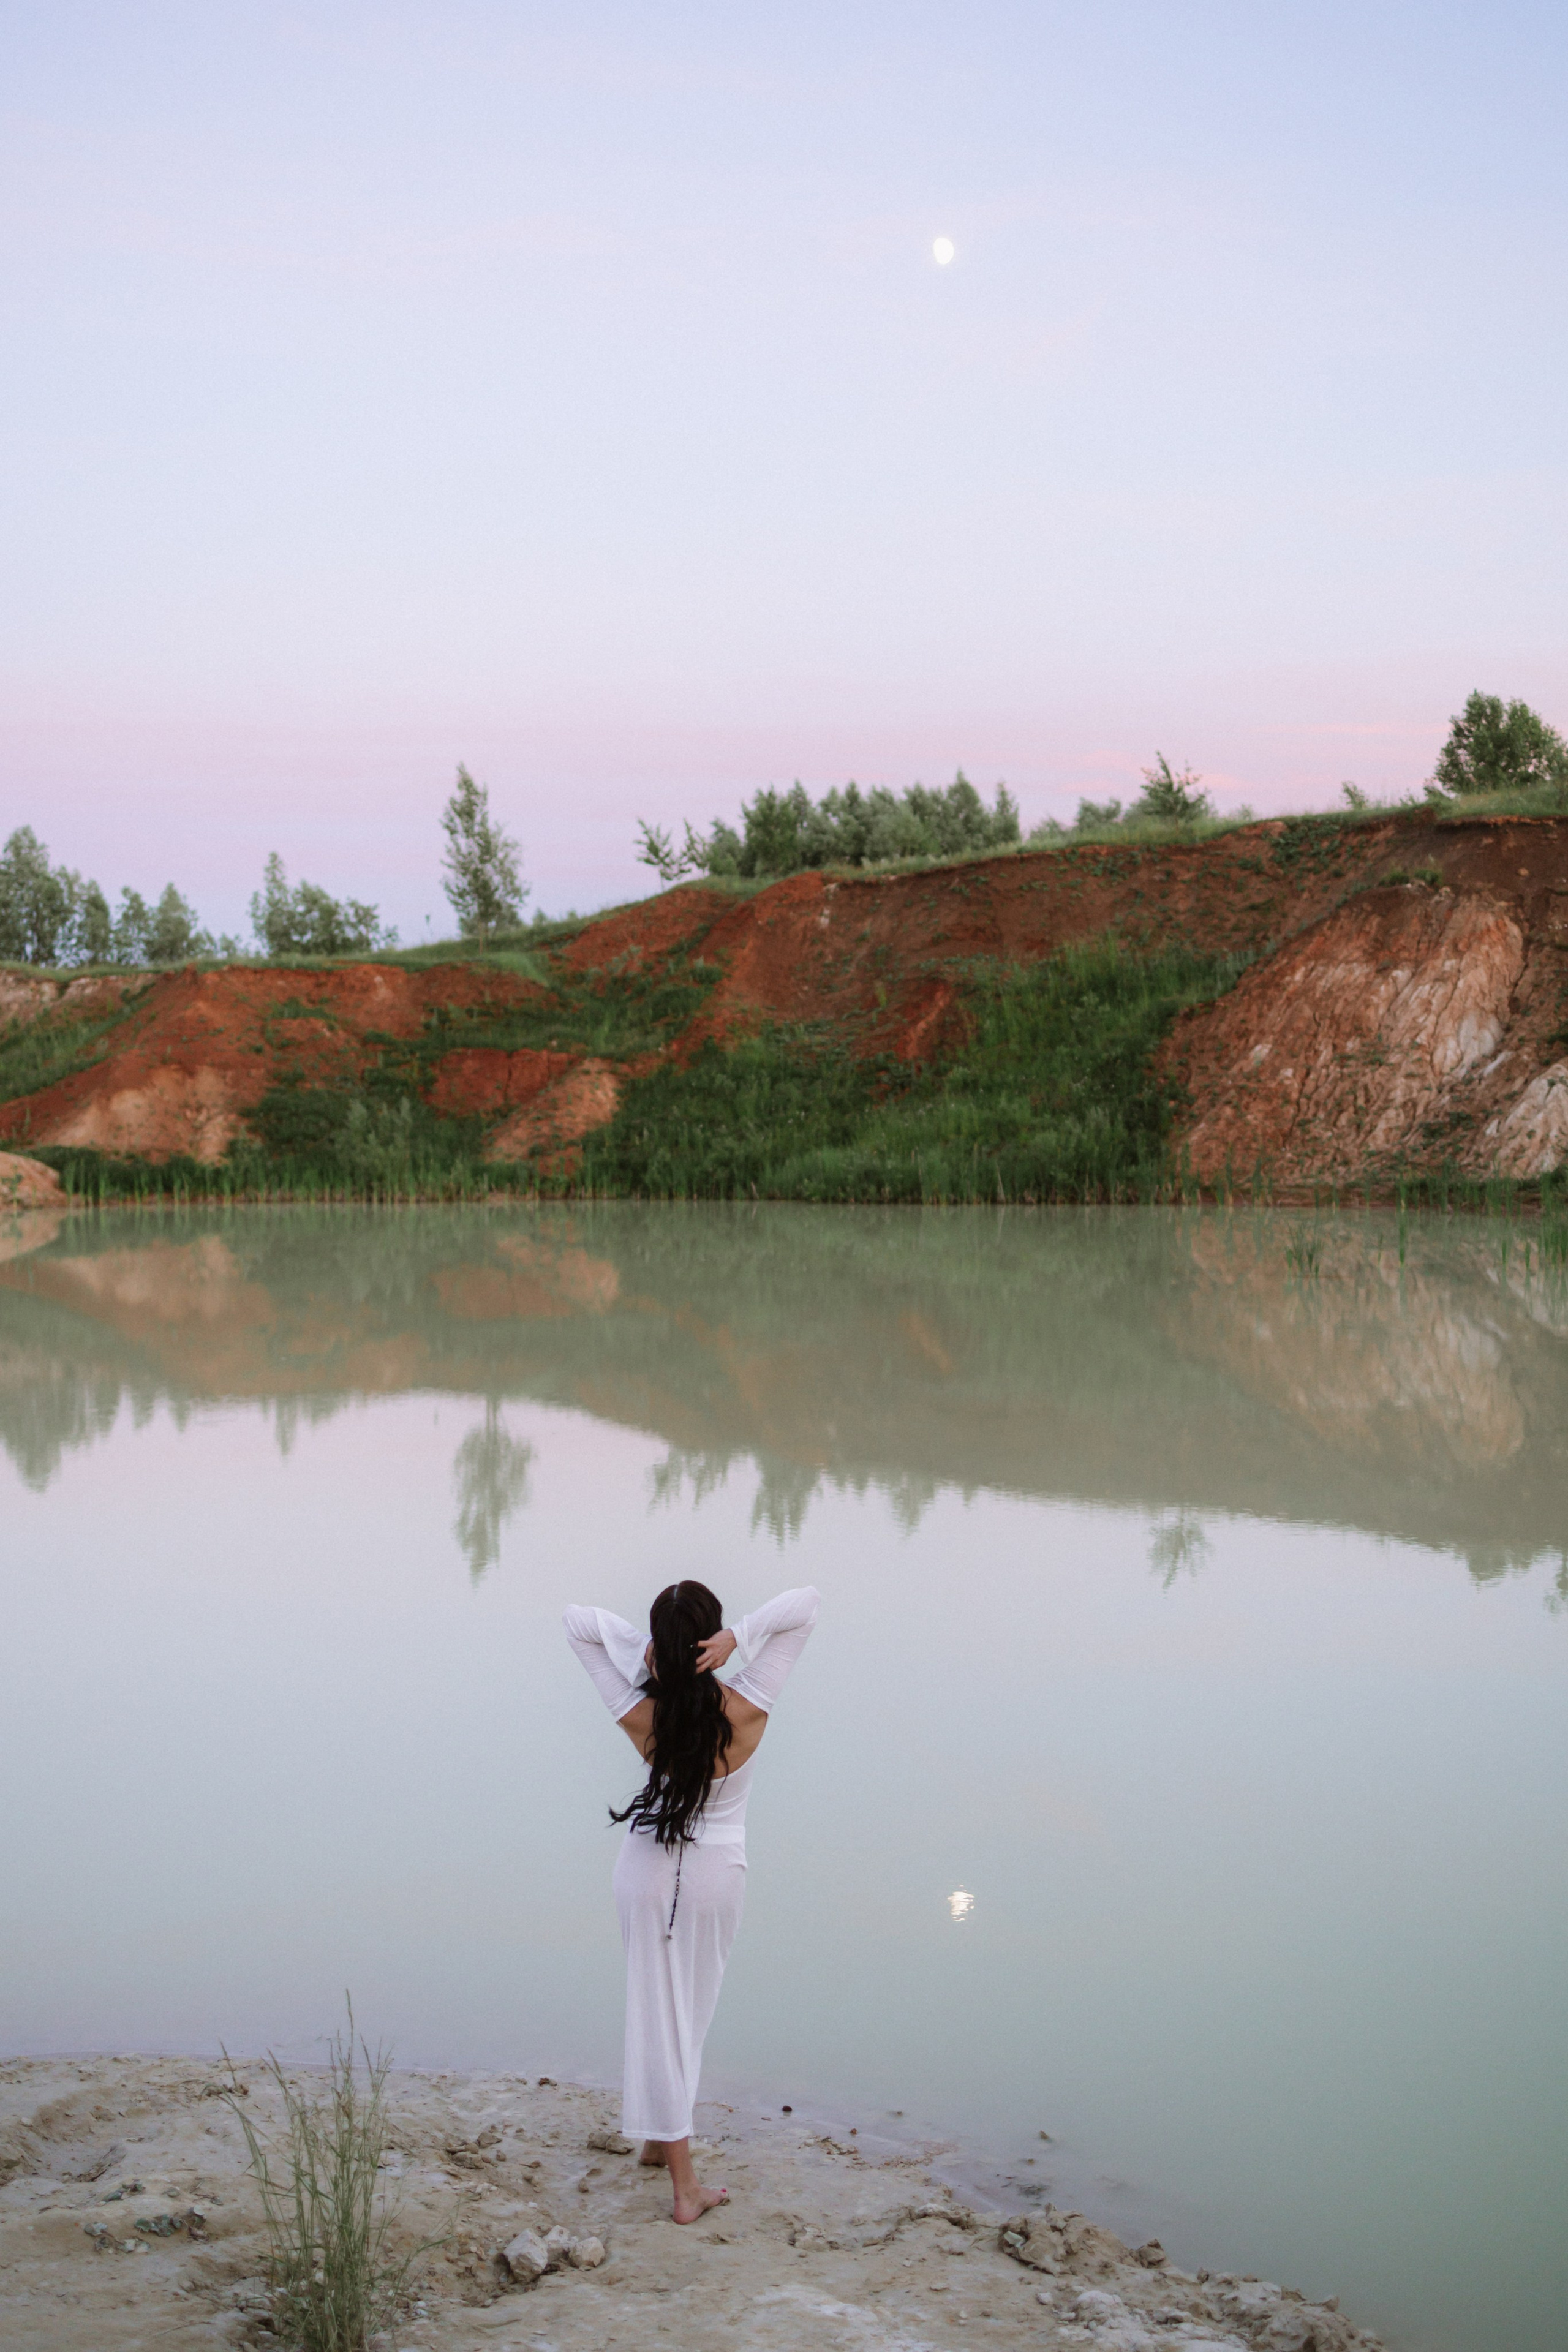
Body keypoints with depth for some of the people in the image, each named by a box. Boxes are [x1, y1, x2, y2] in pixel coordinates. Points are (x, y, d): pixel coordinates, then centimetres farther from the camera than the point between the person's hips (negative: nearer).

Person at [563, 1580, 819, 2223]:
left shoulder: (639, 1716, -21)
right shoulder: (746, 1711, -23)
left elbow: (575, 1619, -13)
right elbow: (807, 1602, -20)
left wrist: (644, 1653, -22)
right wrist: (738, 1638, -31)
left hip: (647, 1872, 0)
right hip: (718, 1873, 0)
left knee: (656, 2009, 12)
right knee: (689, 2011, 20)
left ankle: (671, 2159, 17)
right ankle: (663, 2136, 33)